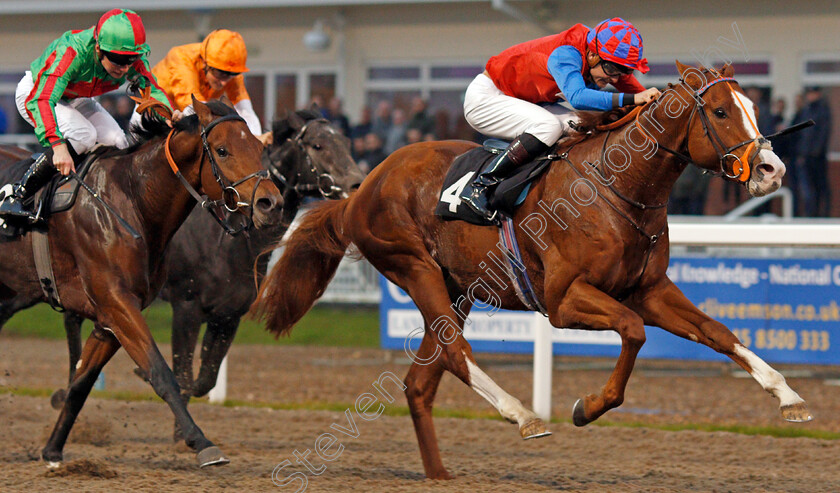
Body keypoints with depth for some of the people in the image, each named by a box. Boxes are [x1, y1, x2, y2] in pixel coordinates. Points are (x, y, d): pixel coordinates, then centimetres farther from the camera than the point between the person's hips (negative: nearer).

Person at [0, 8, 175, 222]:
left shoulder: (134, 62, -25)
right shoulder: (71, 53, -42)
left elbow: (152, 89, -15)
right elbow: (39, 100, -49)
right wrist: (57, 146, -62)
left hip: (76, 100, 6)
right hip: (34, 92, -6)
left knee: (116, 142, -13)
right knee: (83, 136, -29)